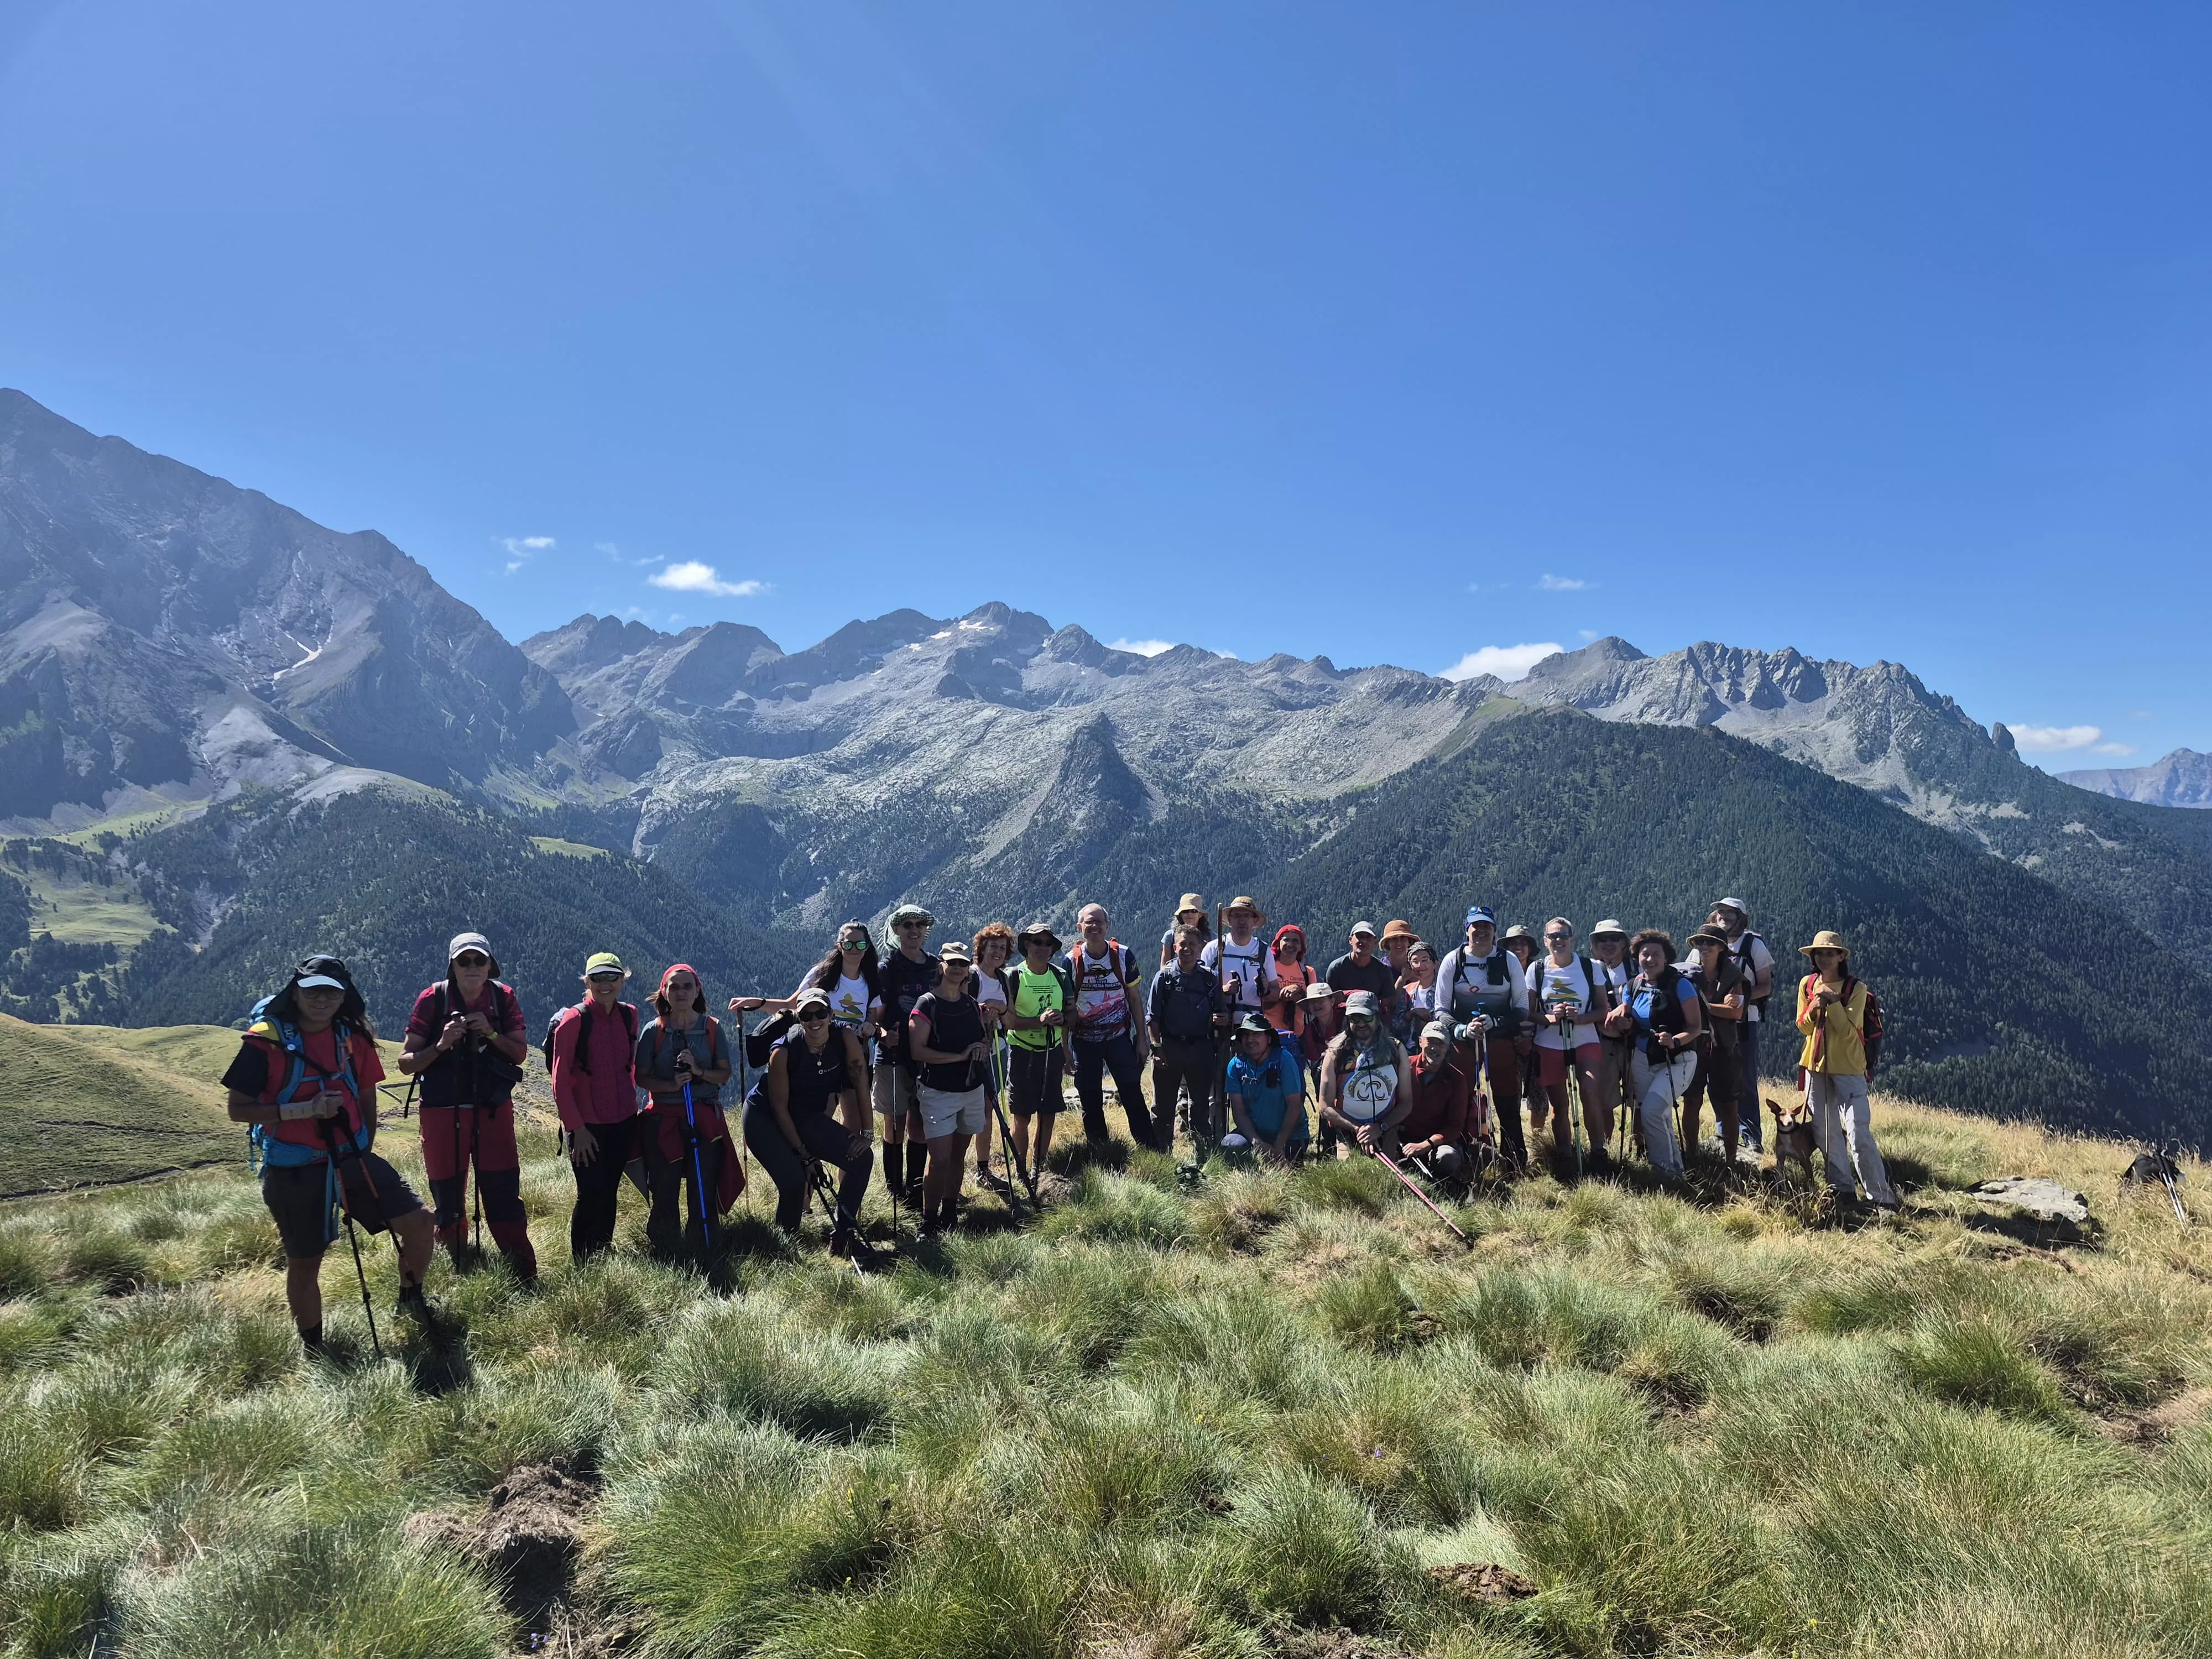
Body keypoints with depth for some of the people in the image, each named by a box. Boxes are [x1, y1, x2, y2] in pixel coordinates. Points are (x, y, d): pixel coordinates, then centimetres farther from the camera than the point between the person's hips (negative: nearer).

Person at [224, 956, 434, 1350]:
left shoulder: (354, 1037, 3)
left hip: (352, 1158, 4)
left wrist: (364, 1153, 12)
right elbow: (238, 1110, -11)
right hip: (293, 1171, -3)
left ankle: (410, 1297, 20)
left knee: (418, 1222, -7)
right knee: (304, 1262, 7)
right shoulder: (266, 1040, -11)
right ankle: (313, 1351, 29)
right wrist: (306, 1109, -21)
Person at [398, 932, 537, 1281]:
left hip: (493, 1110, 1)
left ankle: (525, 1276, 6)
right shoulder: (433, 999, -7)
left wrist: (491, 1033, -15)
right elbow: (406, 1063, -6)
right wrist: (441, 1044, -23)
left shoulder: (504, 997, -1)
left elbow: (520, 1053, 1)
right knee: (448, 1201, 8)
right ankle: (456, 1272, 25)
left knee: (504, 1197, 0)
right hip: (443, 1112, -1)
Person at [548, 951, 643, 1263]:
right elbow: (560, 1080, -11)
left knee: (609, 1194, 12)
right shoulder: (574, 1020, -12)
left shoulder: (629, 1015, 4)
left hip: (623, 1122, 5)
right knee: (590, 1196, -4)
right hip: (587, 1126, -5)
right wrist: (576, 1128, -13)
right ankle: (580, 1266, 11)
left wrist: (631, 1103, 12)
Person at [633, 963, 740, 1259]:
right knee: (665, 1194, 1)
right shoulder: (653, 1031, 1)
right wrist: (671, 1085, -15)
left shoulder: (712, 1027, 2)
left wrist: (699, 1071, -15)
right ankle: (666, 1261, 13)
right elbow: (642, 1078, 2)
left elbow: (725, 1073, 4)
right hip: (664, 1120, 0)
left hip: (705, 1119, 0)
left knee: (704, 1191, 0)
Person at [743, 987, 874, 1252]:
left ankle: (842, 1233, 2)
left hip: (807, 1118, 5)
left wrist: (866, 1133, -13)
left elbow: (860, 1084, -10)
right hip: (764, 1119, -5)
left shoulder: (845, 1036, -18)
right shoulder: (783, 1051, -27)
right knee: (794, 1180, -23)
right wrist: (803, 1153, -16)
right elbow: (779, 1108, -19)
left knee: (861, 1157, -10)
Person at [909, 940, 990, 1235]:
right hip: (938, 1092, -6)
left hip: (972, 1091, 6)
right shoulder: (927, 1005, -9)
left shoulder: (973, 1005, 9)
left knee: (958, 1156, 12)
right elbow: (918, 1051, -17)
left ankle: (950, 1214, 24)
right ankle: (929, 1224, -1)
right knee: (940, 1159, -10)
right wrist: (961, 1056, -20)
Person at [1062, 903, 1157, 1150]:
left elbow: (1134, 999, 4)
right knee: (1091, 1102, 6)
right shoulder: (1071, 961, -6)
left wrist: (1142, 1039, 2)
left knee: (1133, 1095, -3)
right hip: (1085, 1041, 0)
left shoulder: (1123, 955, -4)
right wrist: (1064, 1049, -1)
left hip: (1120, 1037, 0)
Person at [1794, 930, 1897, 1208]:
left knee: (1858, 1134, -11)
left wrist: (1833, 1002, -23)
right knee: (1826, 1132, 9)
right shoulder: (1807, 985, 5)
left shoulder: (1855, 988, -8)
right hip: (1816, 1065, 5)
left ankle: (1881, 1196, -5)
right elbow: (1803, 1027, 3)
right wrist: (1815, 1008, -15)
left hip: (1848, 1068, -5)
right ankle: (1843, 1189, 19)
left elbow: (1848, 1031, -15)